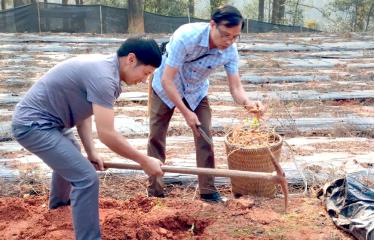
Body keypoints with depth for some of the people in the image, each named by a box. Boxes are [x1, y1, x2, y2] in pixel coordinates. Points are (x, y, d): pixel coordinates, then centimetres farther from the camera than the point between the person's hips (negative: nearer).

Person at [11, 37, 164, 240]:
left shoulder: (102, 66, 4)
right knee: (87, 179, -17)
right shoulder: (104, 77, -27)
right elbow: (106, 134, -29)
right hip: (34, 125, -11)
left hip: (43, 120, 11)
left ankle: (59, 201, 63)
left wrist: (90, 152, 2)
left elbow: (82, 111, 9)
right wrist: (144, 161, -20)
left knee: (70, 157, 36)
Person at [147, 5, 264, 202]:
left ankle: (208, 191, 8)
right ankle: (154, 192, 14)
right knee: (156, 138, 1)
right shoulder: (185, 36, -39)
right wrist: (186, 112, -34)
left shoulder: (230, 51, -24)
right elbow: (167, 80, -34)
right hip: (165, 87, -3)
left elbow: (235, 87, -22)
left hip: (196, 91, 3)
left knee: (205, 137, -4)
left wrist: (248, 103, -44)